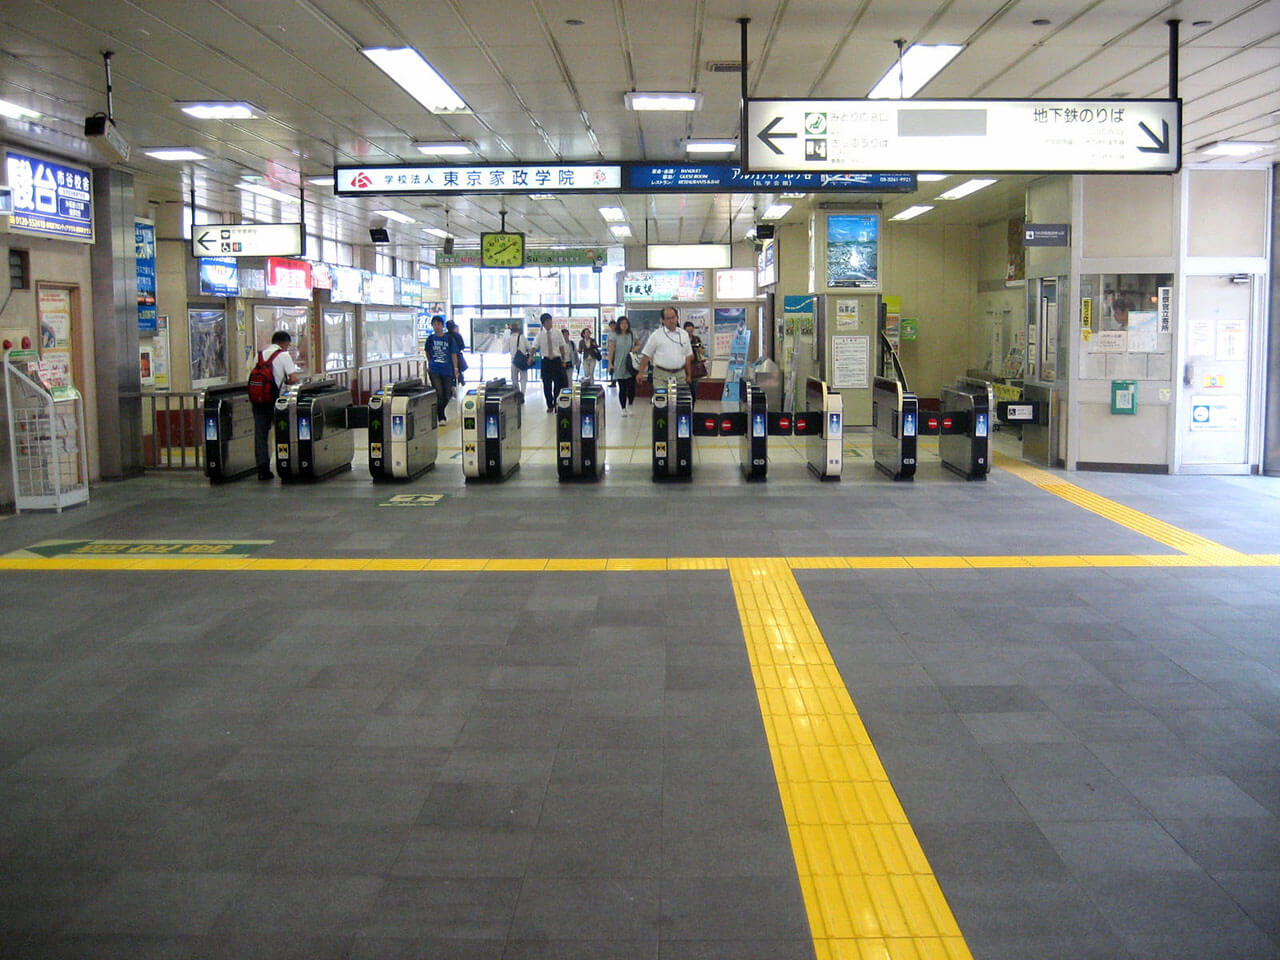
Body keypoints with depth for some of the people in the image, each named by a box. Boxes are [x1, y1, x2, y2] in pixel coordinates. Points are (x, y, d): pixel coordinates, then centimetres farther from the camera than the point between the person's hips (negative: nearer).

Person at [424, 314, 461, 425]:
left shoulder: (449, 339, 0)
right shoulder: (430, 339, 2)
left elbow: (454, 354, 1)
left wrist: (456, 369, -4)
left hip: (447, 370, 1)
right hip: (434, 371, -1)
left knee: (447, 395, 7)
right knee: (439, 394, -8)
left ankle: (440, 411, 29)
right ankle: (441, 417, 0)